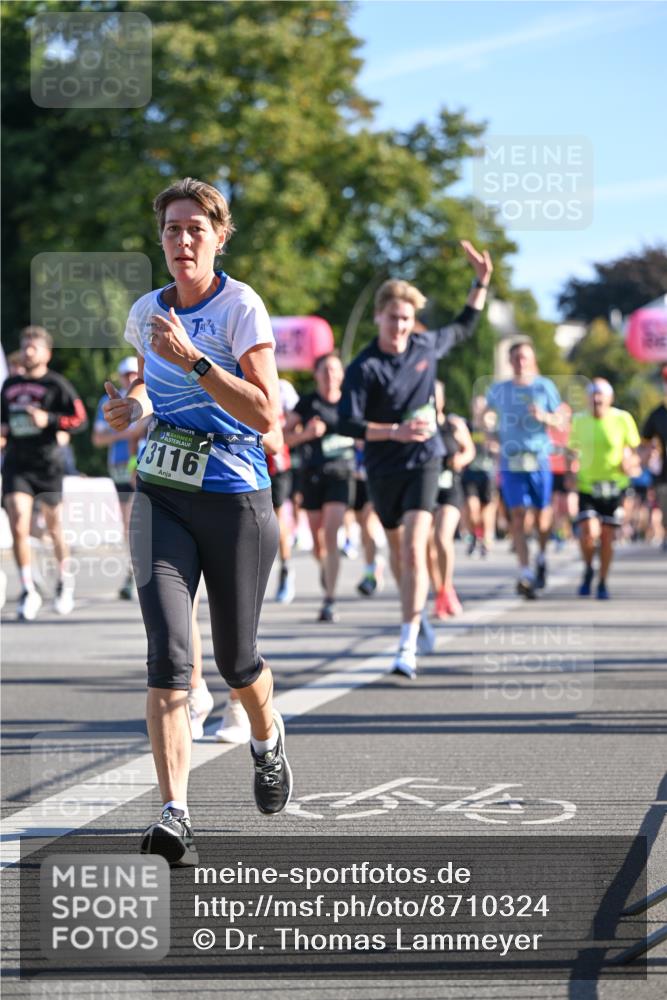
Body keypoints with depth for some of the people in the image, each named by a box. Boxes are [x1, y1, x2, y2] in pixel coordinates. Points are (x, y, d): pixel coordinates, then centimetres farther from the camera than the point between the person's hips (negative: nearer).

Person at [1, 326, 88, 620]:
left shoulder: (57, 384, -3)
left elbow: (80, 419, -8)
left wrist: (49, 420, -19)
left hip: (48, 463, -3)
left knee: (54, 527, 10)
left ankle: (65, 580, 34)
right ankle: (28, 591, -6)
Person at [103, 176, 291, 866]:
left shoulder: (240, 307, -9)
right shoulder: (146, 312, 7)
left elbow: (265, 413, -19)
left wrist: (192, 359, -26)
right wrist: (131, 405, 5)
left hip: (236, 502, -3)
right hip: (162, 498, 3)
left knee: (234, 657, 10)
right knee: (168, 652, -15)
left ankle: (267, 739, 45)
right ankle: (173, 815, -20)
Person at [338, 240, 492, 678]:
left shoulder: (427, 346, -2)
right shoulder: (364, 367, -13)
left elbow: (465, 326, 19)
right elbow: (348, 423, -19)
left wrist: (482, 282, 11)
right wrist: (396, 431, -30)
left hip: (423, 462, 0)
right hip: (383, 468, 0)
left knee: (414, 551, -15)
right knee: (398, 551, 16)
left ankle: (408, 648, -18)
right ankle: (417, 611, 45)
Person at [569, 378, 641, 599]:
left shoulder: (622, 419, -4)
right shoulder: (579, 421, 1)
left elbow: (635, 449, 4)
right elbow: (573, 450, 14)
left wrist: (631, 463, -17)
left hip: (614, 487, 0)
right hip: (587, 487, 0)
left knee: (607, 537, 3)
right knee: (589, 533, -16)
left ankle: (602, 583, 22)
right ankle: (588, 570, 13)